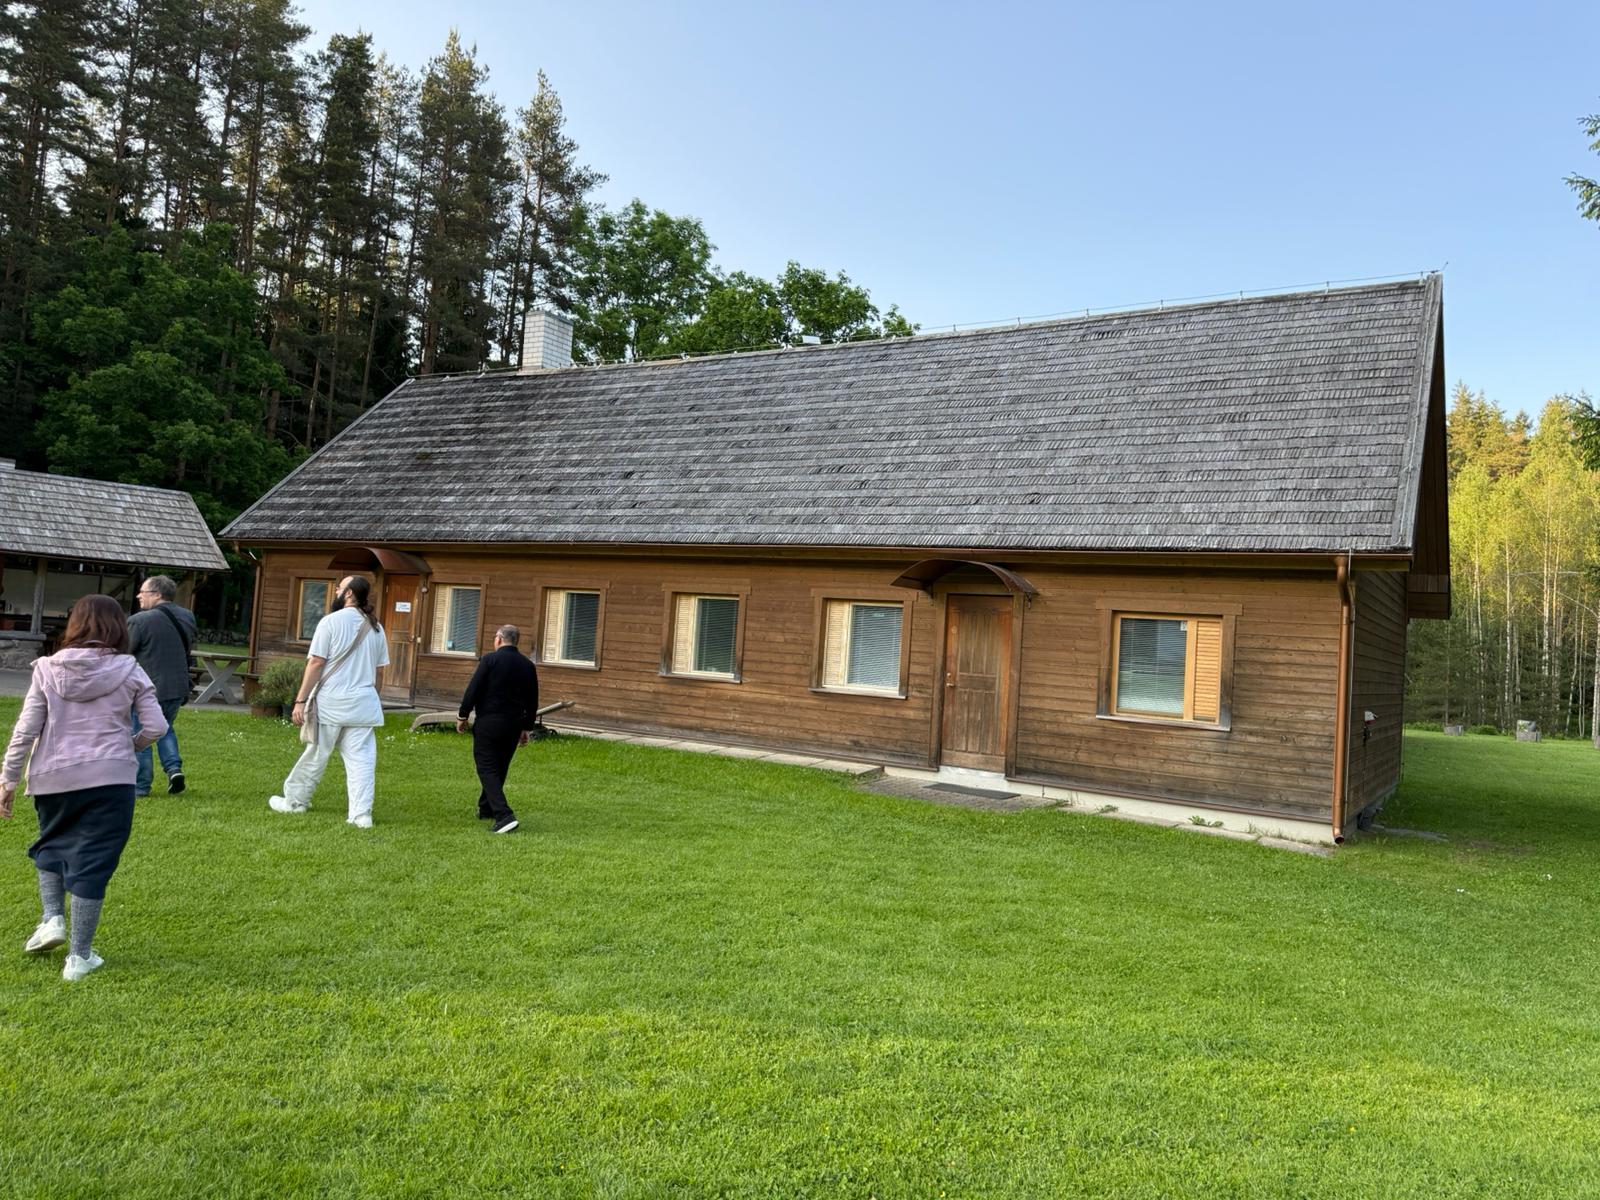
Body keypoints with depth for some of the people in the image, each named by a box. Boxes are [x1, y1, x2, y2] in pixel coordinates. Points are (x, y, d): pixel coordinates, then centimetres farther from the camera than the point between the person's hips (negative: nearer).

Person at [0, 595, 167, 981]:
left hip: (53, 777, 2)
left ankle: (52, 918, 13)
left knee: (51, 845, 28)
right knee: (92, 860, 4)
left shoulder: (48, 669, 1)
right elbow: (155, 727, -5)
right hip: (110, 778, -1)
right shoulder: (129, 670, -2)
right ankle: (79, 956, 9)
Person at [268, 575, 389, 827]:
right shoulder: (376, 628, 9)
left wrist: (301, 700, -8)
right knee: (361, 760, 2)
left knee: (315, 756, 10)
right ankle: (361, 814, -2)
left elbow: (315, 663, -11)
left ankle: (294, 801, 26)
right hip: (363, 703, 4)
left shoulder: (331, 621, -7)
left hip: (331, 703, -4)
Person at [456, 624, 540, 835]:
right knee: (499, 768, 20)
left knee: (487, 768, -4)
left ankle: (504, 815, -18)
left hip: (488, 722, -6)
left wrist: (462, 716, 1)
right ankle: (486, 809, 34)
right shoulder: (528, 665, 7)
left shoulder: (490, 659, -9)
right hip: (514, 725, 6)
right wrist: (526, 727, 20)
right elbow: (532, 701, 11)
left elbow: (473, 690, -11)